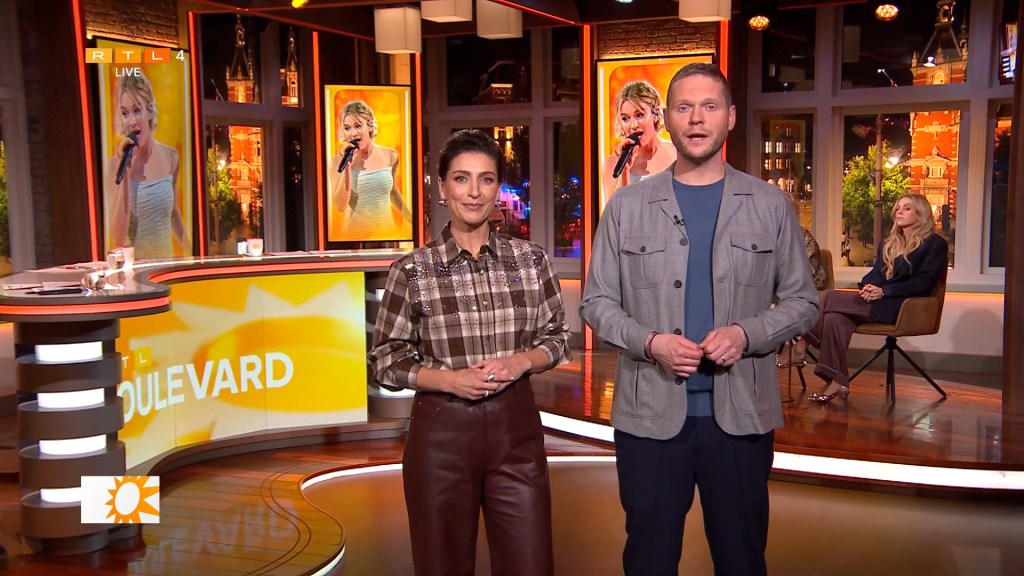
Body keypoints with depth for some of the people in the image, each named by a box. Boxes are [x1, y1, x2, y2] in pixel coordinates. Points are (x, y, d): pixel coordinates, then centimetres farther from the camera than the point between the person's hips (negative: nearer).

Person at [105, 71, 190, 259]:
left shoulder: (170, 157, 3)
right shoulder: (115, 164, -8)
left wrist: (193, 255, 19)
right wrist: (125, 174, -15)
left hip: (166, 259, 3)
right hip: (133, 263, -3)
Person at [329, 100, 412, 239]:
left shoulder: (390, 155, -2)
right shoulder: (338, 161, -8)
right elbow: (340, 206, -13)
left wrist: (411, 220, 17)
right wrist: (347, 168, -18)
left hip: (388, 230, 2)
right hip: (354, 233, -2)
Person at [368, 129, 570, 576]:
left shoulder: (530, 259, 2)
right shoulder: (412, 270, -4)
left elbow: (558, 338, 9)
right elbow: (385, 360, 0)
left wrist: (521, 361, -11)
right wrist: (450, 379, -15)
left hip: (516, 428, 2)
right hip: (441, 432, -1)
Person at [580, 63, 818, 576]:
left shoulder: (769, 205, 4)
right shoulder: (627, 206, 3)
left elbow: (802, 301, 6)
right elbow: (596, 302, 4)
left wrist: (746, 334, -13)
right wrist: (650, 342, -14)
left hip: (741, 415, 0)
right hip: (649, 416, 0)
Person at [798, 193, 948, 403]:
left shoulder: (935, 244, 3)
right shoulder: (889, 244, 25)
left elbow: (924, 282, -9)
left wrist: (884, 291, -19)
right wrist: (867, 287, -9)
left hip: (903, 307, -7)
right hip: (878, 302, 7)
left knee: (831, 298, -22)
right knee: (835, 318, -27)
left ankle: (803, 343, -6)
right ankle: (838, 382, -28)